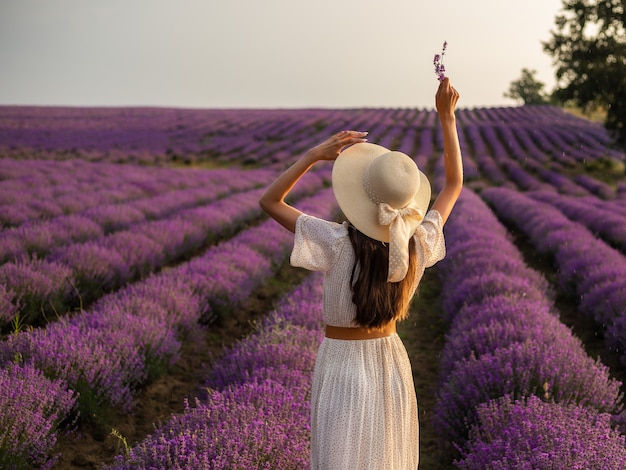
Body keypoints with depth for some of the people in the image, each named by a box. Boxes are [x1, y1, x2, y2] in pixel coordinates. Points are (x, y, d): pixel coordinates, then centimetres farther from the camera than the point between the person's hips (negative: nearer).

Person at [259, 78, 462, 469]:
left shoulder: (339, 244, -23)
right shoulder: (418, 247, -12)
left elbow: (270, 201, -13)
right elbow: (455, 183, 4)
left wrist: (315, 155, -18)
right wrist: (447, 117, 3)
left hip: (342, 366, -4)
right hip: (391, 361, 4)